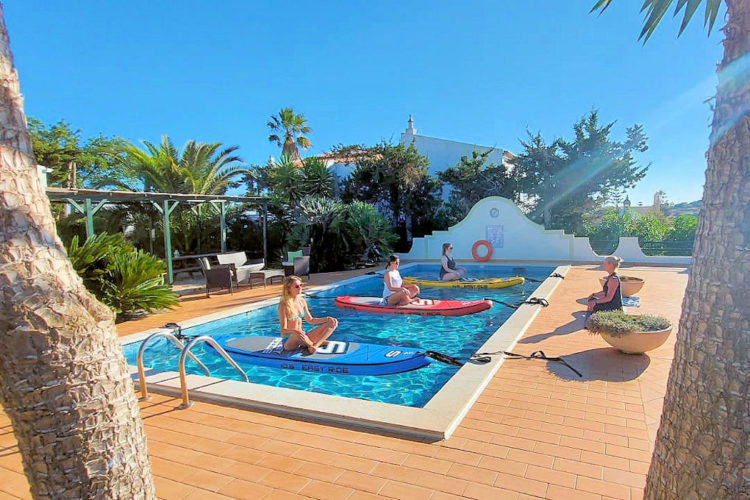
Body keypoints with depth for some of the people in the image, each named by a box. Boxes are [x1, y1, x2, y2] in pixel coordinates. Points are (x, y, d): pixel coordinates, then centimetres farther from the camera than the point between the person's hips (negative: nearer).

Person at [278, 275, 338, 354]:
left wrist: (327, 319, 2)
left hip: (303, 337, 6)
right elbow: (283, 330, -20)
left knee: (333, 322, -1)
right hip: (289, 341, -6)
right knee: (298, 335, -43)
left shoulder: (302, 301, 5)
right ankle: (319, 342, -12)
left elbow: (310, 320, 15)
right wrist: (294, 331, -41)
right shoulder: (283, 305, -14)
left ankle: (315, 345, -19)